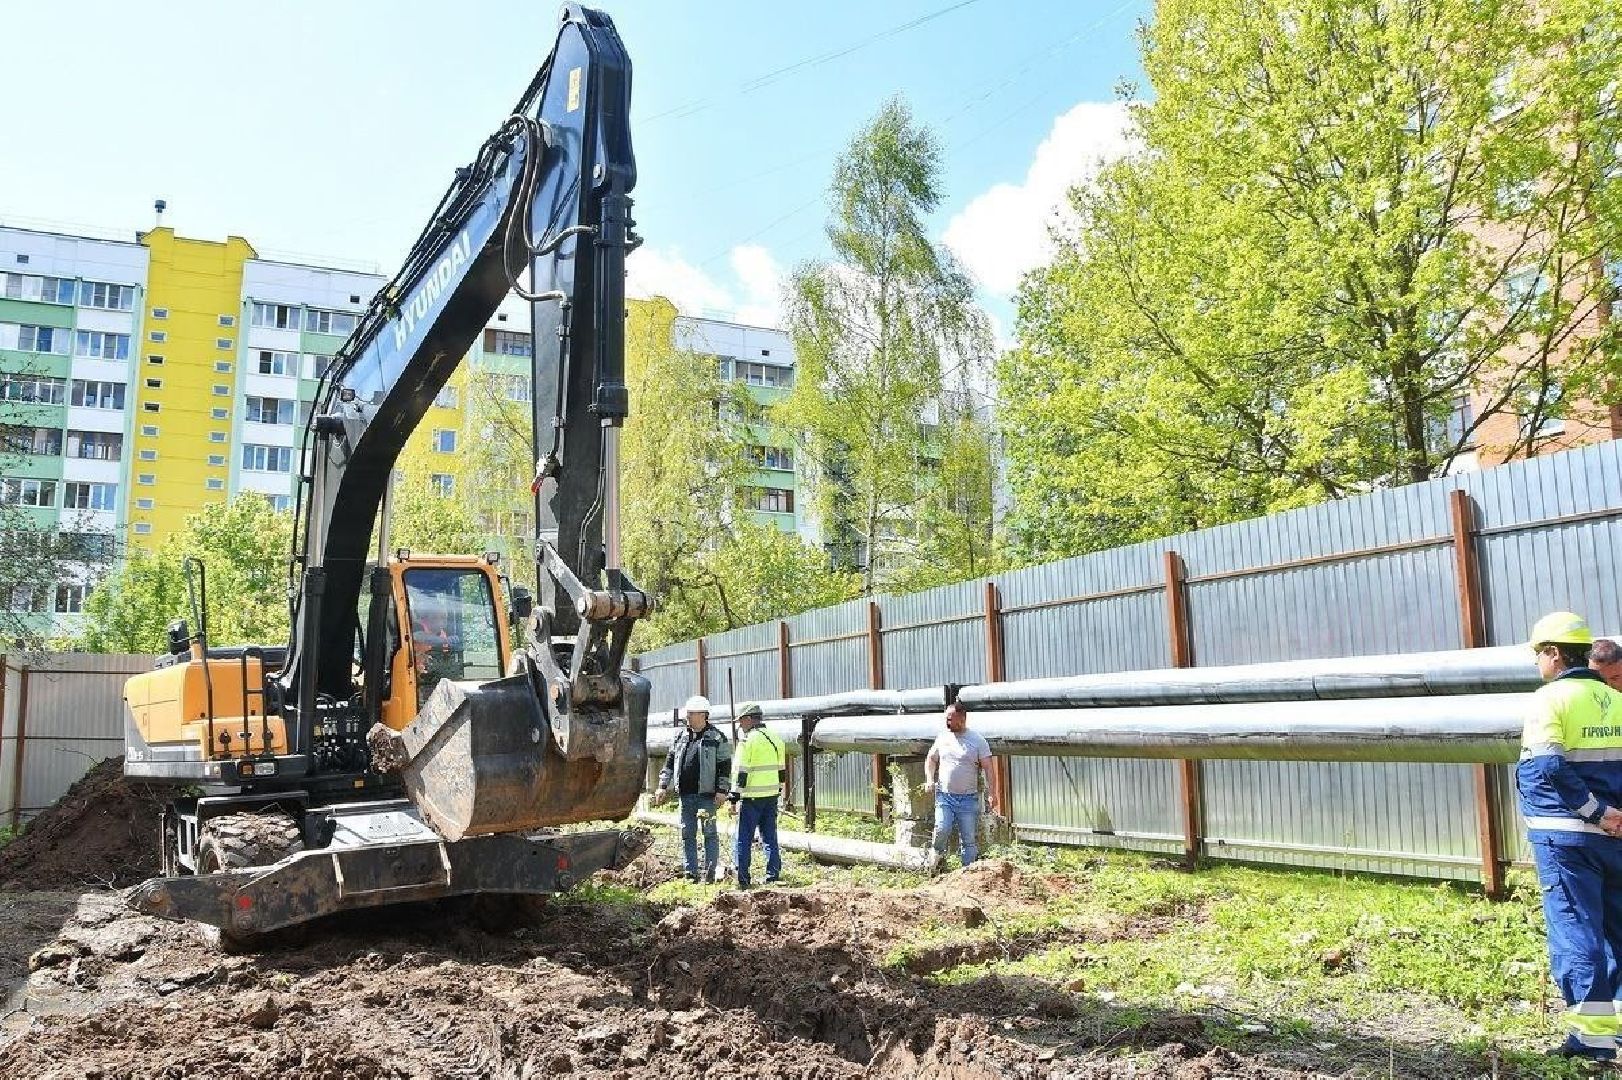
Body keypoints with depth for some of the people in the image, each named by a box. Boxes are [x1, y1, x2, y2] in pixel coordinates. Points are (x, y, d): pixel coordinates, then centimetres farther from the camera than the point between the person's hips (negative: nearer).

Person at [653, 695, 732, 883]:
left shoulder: (717, 737, -2)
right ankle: (691, 874, 13)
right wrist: (663, 786, 10)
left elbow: (725, 765, -3)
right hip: (685, 793, 5)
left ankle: (709, 873, 6)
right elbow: (670, 761, 16)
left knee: (709, 833, 0)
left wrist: (721, 790, -9)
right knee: (687, 834, 7)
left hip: (707, 794, -5)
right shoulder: (680, 735, 12)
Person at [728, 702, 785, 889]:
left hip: (752, 797, -7)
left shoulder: (747, 740, -11)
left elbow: (741, 772, -13)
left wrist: (735, 798, -10)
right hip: (771, 796, 7)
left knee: (743, 839, 0)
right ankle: (773, 876, 13)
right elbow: (781, 769, 16)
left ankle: (742, 879, 0)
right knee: (770, 837, 13)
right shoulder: (775, 739, 12)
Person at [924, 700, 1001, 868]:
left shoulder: (978, 740, -1)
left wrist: (992, 794, -13)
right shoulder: (942, 737, 9)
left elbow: (988, 768, -4)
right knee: (941, 830, -16)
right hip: (944, 796, 1)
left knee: (969, 839, 2)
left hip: (968, 799, -1)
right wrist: (929, 779, 3)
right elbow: (931, 759, 20)